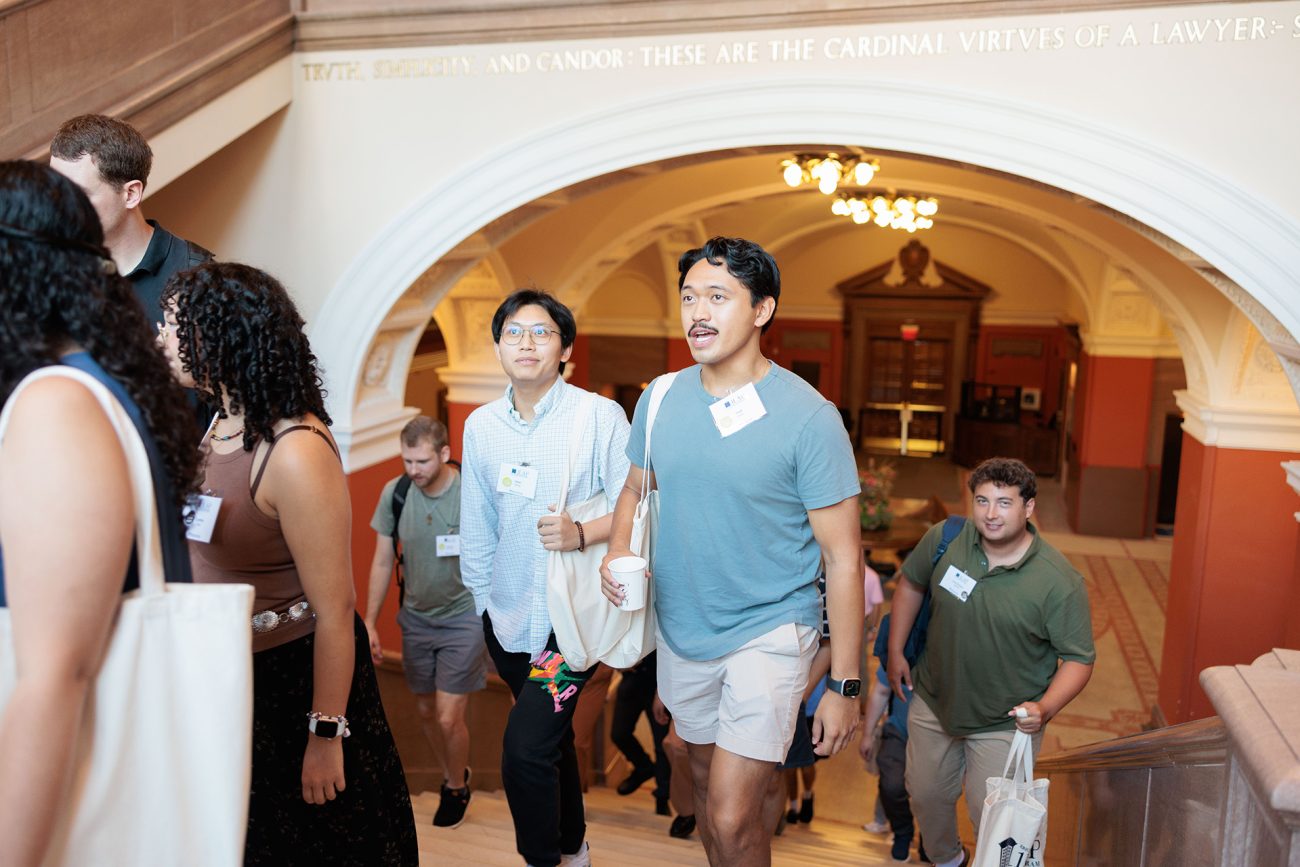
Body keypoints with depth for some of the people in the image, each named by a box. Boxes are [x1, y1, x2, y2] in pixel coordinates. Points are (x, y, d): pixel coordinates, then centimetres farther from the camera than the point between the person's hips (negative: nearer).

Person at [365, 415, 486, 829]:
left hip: (463, 618, -4)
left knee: (449, 718, -3)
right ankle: (453, 773, 42)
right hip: (416, 618, 4)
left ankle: (457, 788, 26)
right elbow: (382, 562, 3)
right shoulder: (394, 492, -8)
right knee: (426, 712, 16)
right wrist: (369, 624, 4)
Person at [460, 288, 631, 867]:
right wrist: (481, 598, 14)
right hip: (509, 614, 5)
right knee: (552, 737, 20)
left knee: (526, 745, -13)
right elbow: (475, 524, 12)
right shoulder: (480, 425, 5)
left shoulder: (601, 416, -10)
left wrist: (581, 534, -27)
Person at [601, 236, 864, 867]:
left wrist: (844, 685, -13)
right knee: (706, 777, 23)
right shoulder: (659, 400, -4)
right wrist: (618, 552, -9)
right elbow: (635, 489, 13)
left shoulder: (808, 416, -17)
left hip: (769, 632, -5)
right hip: (681, 628, 5)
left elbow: (843, 558, -13)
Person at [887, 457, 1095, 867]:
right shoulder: (943, 539, -14)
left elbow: (1079, 659, -14)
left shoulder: (1060, 582, -22)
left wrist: (1045, 708, -30)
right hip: (933, 702, 4)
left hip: (1005, 724, -4)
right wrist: (896, 651, 6)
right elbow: (911, 584, 5)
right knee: (926, 795, 21)